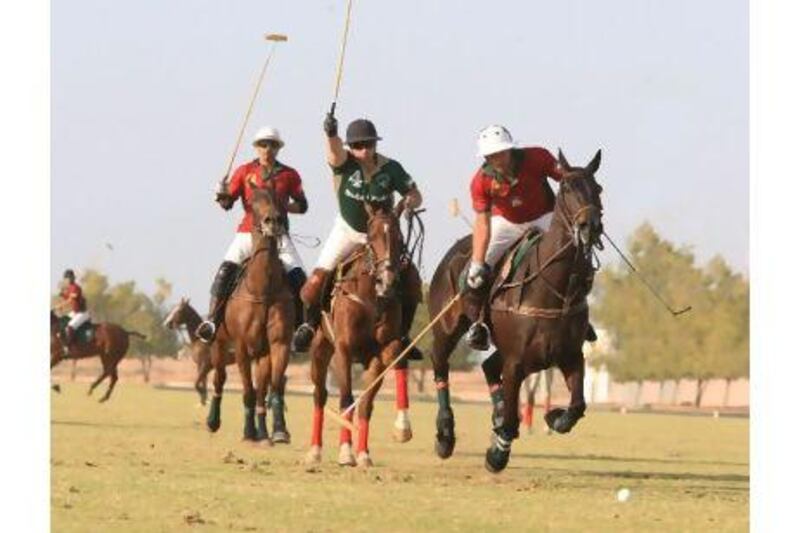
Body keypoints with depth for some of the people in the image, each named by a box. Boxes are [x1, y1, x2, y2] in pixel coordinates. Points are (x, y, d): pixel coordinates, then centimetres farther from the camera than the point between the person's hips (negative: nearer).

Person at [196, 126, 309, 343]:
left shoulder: (289, 175, 7)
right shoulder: (245, 172, 6)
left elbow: (302, 205, 11)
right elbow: (227, 203, 7)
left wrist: (283, 205, -7)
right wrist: (222, 197, -16)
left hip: (278, 234, 1)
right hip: (248, 232, 0)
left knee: (298, 276, -14)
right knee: (226, 269, -20)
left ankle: (301, 324, -2)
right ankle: (212, 320, -17)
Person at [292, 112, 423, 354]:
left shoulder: (390, 169, -15)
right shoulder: (345, 163, -19)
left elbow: (415, 195, -6)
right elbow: (334, 151, -43)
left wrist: (410, 201, -30)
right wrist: (330, 134, -65)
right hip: (348, 231, -1)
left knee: (411, 283, -10)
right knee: (317, 279, -15)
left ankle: (402, 333, 9)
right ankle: (310, 322, 14)